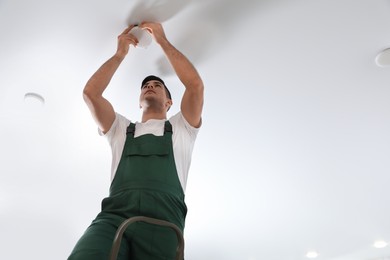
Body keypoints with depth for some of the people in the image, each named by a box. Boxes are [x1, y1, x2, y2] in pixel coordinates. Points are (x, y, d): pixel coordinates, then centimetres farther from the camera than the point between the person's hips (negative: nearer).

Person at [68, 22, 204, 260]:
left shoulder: (181, 127, 25)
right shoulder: (121, 129, 30)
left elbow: (195, 84, 10)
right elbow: (90, 93, 16)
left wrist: (163, 41, 18)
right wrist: (121, 53, 24)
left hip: (163, 219, 0)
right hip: (114, 214, 1)